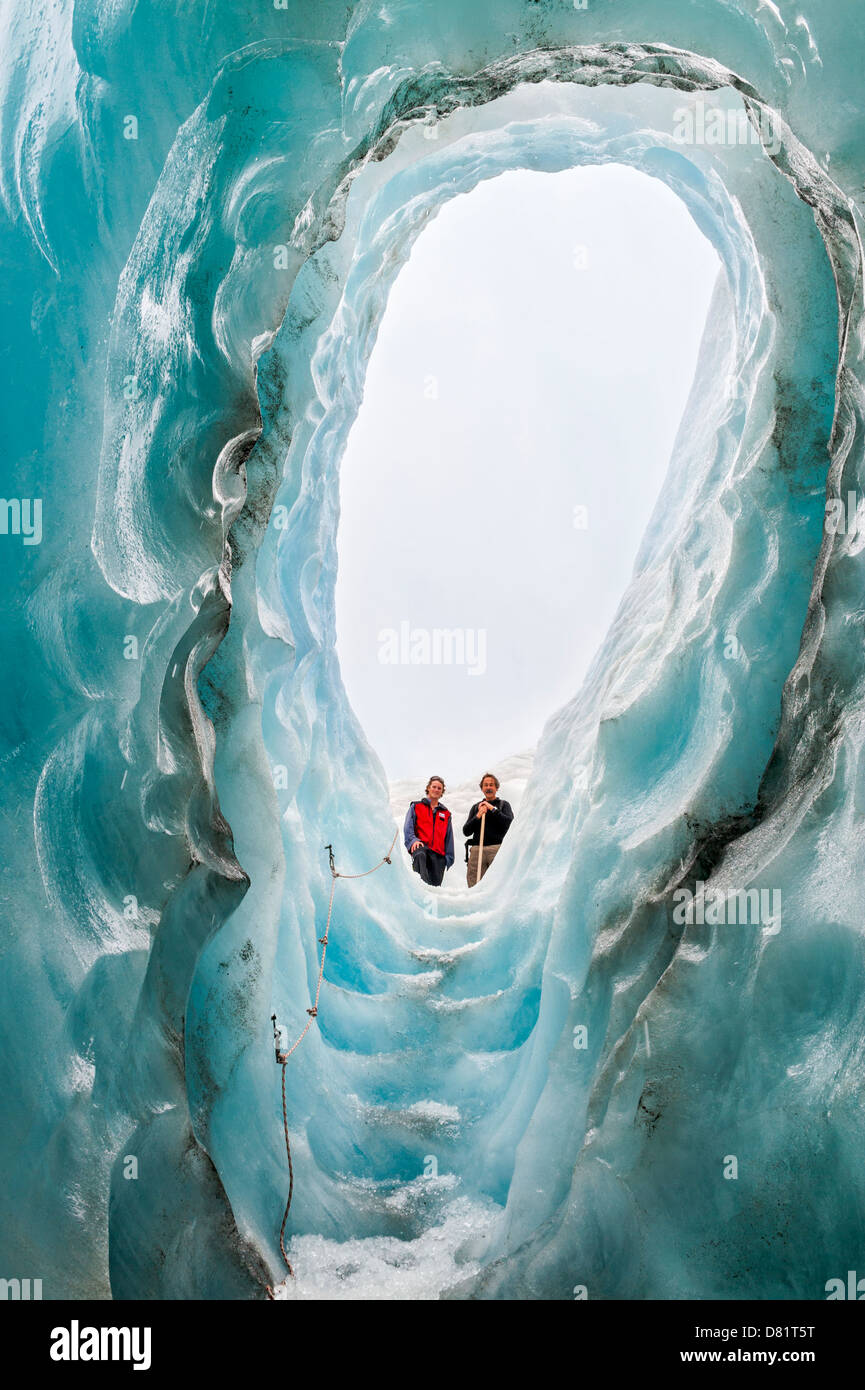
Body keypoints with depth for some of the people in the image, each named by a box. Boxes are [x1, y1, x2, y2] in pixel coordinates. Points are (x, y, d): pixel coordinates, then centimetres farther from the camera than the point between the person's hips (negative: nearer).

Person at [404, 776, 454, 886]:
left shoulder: (446, 813, 25)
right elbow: (408, 827, 5)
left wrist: (449, 857, 11)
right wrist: (413, 840, -15)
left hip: (438, 853, 4)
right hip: (420, 846, -4)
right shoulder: (416, 807, 17)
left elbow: (449, 838, 22)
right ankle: (422, 884, -60)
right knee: (420, 855, -41)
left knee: (436, 884, -8)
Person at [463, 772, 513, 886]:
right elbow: (466, 831, 13)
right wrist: (478, 816, -2)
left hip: (497, 849, -3)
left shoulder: (503, 805, 15)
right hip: (476, 850, 3)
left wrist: (493, 809, -5)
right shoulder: (476, 807, 22)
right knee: (474, 887, -5)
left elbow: (509, 822, -5)